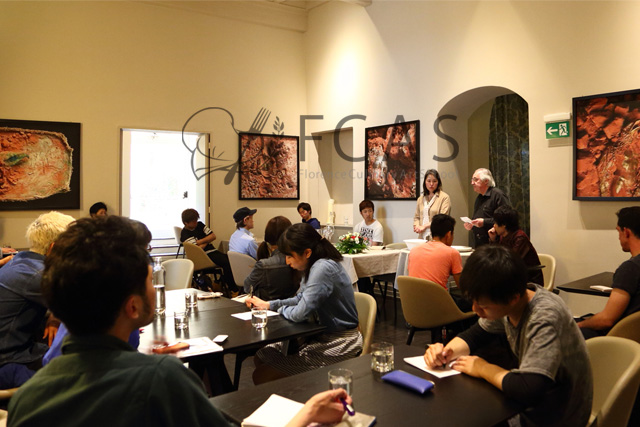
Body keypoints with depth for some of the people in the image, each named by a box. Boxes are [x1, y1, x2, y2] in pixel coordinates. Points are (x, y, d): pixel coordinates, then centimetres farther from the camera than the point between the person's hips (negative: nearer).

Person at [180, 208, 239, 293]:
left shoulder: (199, 225, 16)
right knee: (227, 262, -29)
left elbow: (213, 236, 9)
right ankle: (234, 290, -20)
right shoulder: (185, 233, -5)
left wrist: (200, 242, -3)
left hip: (213, 251, 7)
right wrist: (206, 241, 3)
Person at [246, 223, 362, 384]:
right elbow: (301, 299, 18)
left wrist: (281, 309, -4)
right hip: (324, 336, 10)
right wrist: (268, 304, 8)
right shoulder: (314, 266, 5)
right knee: (260, 356, 10)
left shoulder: (323, 268, -25)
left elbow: (300, 314, -26)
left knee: (262, 375, -9)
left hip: (339, 344, -10)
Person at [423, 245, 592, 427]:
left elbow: (528, 390, -40)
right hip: (531, 405, 6)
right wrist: (446, 351, -15)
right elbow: (475, 335, 4)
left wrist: (482, 368, -23)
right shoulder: (501, 302, -10)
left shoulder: (544, 318, -32)